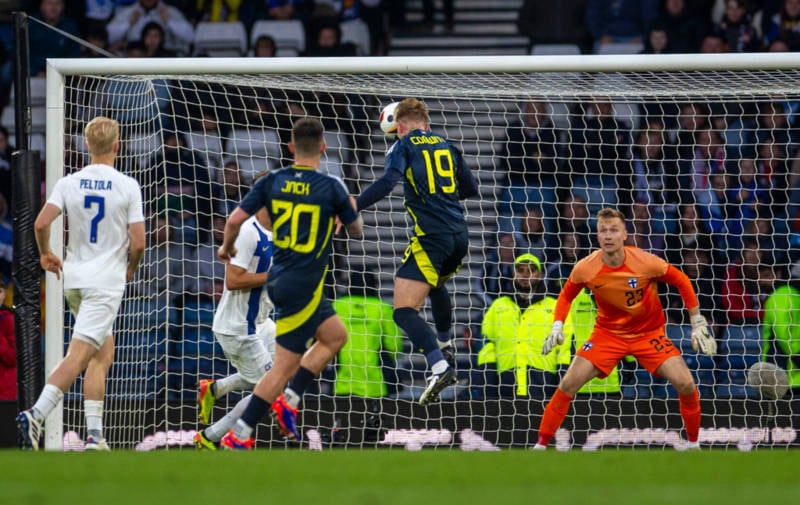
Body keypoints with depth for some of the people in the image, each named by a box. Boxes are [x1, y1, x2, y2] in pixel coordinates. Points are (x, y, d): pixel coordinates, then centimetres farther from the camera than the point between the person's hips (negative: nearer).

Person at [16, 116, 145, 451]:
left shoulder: (69, 183, 2)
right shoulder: (127, 186, -7)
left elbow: (41, 224, -9)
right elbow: (138, 242, -9)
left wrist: (45, 254, 11)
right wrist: (131, 269, 11)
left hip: (73, 277, 5)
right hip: (107, 280, -5)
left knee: (104, 354, 16)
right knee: (79, 355, -11)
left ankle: (94, 433, 10)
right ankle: (36, 414, -27)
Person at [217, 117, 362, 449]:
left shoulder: (272, 181, -1)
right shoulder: (331, 187, -12)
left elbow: (235, 219, -3)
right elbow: (357, 231, 2)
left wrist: (226, 247, 16)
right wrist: (348, 207, 23)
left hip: (279, 280, 7)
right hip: (304, 286, -7)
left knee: (335, 336, 22)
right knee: (285, 365, -1)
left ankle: (288, 401, 15)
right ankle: (238, 436, -2)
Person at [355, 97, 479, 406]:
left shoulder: (404, 145, 0)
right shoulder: (447, 146, 16)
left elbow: (387, 182, -17)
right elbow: (470, 189, 22)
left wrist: (354, 207, -18)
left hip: (431, 238, -7)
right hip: (459, 235, 7)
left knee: (404, 310, -11)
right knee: (436, 284, 37)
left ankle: (439, 368, -30)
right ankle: (445, 349, 46)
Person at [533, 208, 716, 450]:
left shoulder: (646, 262, -23)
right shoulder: (585, 269, -17)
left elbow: (682, 282, -7)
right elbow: (566, 295, 5)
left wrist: (698, 324, -5)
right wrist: (557, 326, -10)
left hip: (649, 333, -1)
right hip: (607, 333, 1)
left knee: (686, 384, -16)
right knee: (568, 384, -12)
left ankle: (693, 443, 8)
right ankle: (541, 445, 1)